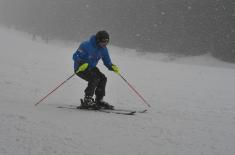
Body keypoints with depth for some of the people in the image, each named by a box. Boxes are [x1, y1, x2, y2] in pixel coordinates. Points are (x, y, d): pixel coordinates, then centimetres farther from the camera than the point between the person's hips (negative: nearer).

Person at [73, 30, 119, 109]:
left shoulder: (103, 49, -4)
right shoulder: (86, 45, -25)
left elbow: (107, 61, 4)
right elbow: (75, 56, -23)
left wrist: (112, 67, -17)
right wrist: (82, 63, -41)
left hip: (91, 68, 7)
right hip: (80, 68, -7)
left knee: (103, 78, -10)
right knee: (95, 78, -26)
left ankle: (99, 100, 4)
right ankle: (87, 101, -22)